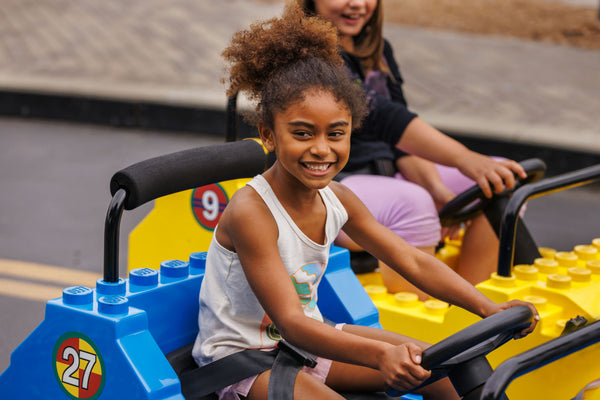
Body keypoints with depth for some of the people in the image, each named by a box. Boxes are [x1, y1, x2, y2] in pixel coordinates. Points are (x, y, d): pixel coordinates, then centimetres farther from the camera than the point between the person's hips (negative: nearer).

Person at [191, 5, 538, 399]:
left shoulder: (337, 200, -4)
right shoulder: (251, 212, -27)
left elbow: (413, 262, -1)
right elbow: (290, 322, -33)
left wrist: (491, 310, -14)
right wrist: (379, 354, -47)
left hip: (310, 339, 8)